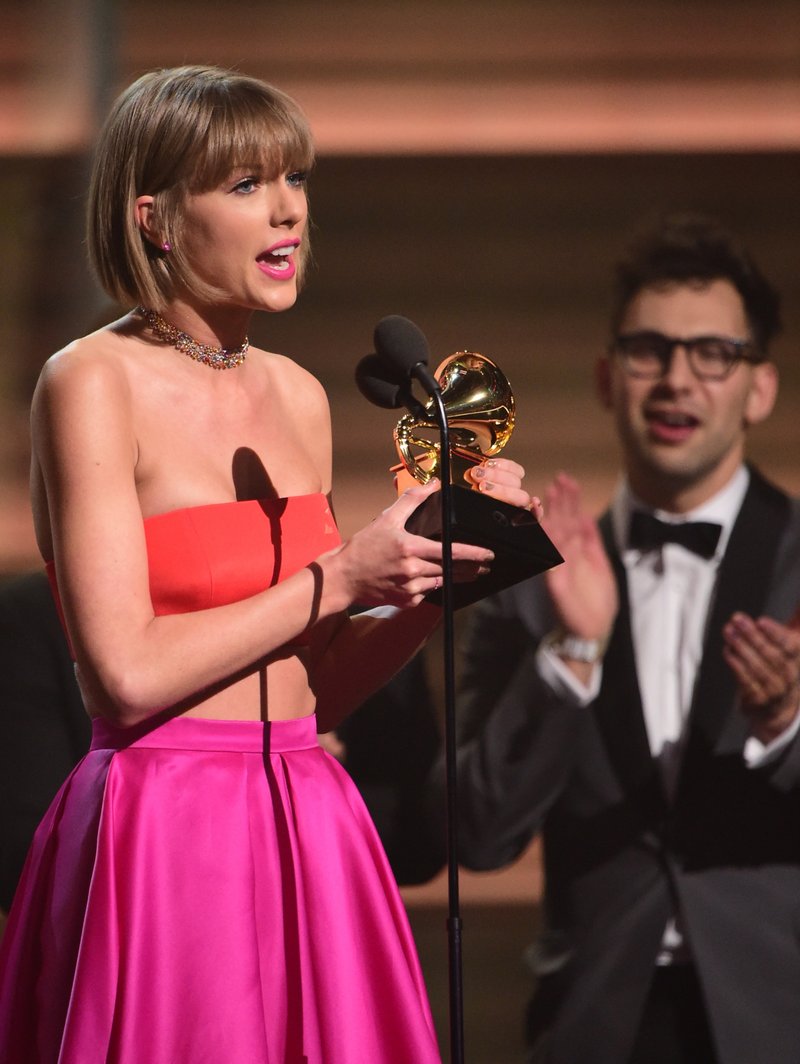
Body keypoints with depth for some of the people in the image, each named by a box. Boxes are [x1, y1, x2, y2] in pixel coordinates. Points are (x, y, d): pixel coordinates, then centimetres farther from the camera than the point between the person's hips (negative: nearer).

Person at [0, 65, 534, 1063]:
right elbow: (128, 673, -15)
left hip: (308, 823, 6)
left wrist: (437, 577, 1)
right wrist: (339, 578, -10)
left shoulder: (298, 398, 12)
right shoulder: (93, 383, -8)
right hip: (160, 836, -6)